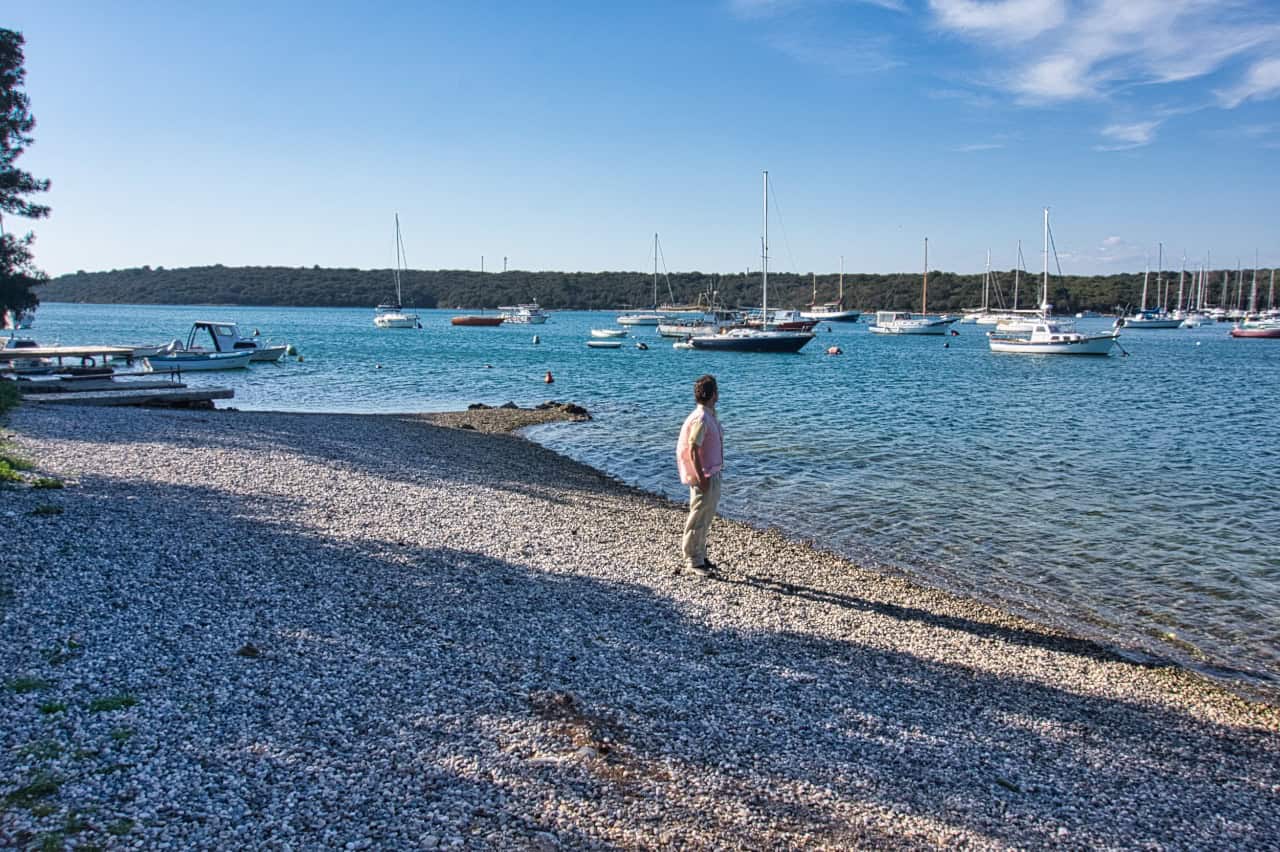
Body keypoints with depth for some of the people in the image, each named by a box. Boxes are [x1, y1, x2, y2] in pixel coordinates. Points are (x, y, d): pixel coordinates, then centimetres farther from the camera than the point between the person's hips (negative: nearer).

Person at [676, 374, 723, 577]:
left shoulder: (709, 415, 10)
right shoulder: (700, 419, -20)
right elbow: (692, 450, -22)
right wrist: (701, 478, -23)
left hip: (713, 474, 10)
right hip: (704, 476, -10)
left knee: (707, 517, 17)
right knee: (698, 518, -1)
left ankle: (699, 555, 27)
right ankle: (693, 561, 7)